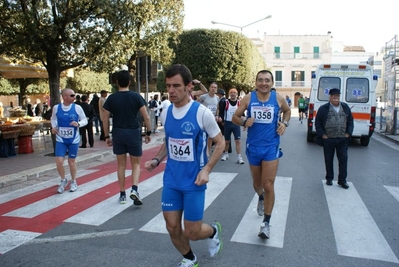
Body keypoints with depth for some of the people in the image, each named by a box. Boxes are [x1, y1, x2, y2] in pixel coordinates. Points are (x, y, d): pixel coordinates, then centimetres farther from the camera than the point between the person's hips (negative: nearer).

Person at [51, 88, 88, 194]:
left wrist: (78, 124, -23)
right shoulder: (56, 107, -4)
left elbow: (85, 120, -3)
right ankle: (63, 180, 21)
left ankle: (73, 182, 30)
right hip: (60, 139, 1)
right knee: (59, 161, -6)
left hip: (74, 140, -1)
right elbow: (53, 119, 13)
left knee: (71, 161, 9)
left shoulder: (77, 107, -9)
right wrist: (53, 127, -5)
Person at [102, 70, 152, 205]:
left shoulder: (111, 98, 0)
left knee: (121, 164, 14)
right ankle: (134, 189, -9)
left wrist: (107, 136, 10)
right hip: (134, 133, -1)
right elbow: (146, 117, -7)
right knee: (136, 164, 12)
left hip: (118, 134, 2)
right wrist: (148, 133, 2)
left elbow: (105, 119, 1)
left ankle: (122, 194, 19)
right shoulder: (136, 96, -5)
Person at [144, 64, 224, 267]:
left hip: (193, 182, -4)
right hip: (171, 180, 5)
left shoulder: (202, 113, -15)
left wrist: (206, 169, -17)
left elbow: (220, 143, -6)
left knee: (191, 232, 3)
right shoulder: (165, 114, 1)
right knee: (172, 228, 8)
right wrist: (157, 160, 0)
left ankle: (213, 231, 39)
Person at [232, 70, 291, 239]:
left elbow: (287, 111, 17)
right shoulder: (248, 98, -6)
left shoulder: (278, 98, -4)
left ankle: (266, 223, 7)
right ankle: (261, 199, 54)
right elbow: (235, 117, 0)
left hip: (271, 146, -1)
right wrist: (244, 122, -21)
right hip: (253, 146, 2)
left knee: (268, 185, -7)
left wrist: (284, 123, -2)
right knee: (257, 183, 19)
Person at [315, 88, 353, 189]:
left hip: (342, 139, 2)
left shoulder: (346, 107, 8)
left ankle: (342, 180, 14)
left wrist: (348, 133, 2)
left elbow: (350, 121, 12)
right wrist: (322, 135, -7)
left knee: (343, 159, 3)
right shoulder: (323, 108, -1)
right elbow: (317, 123, 0)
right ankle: (329, 178, 23)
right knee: (328, 159, 8)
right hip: (328, 139, -2)